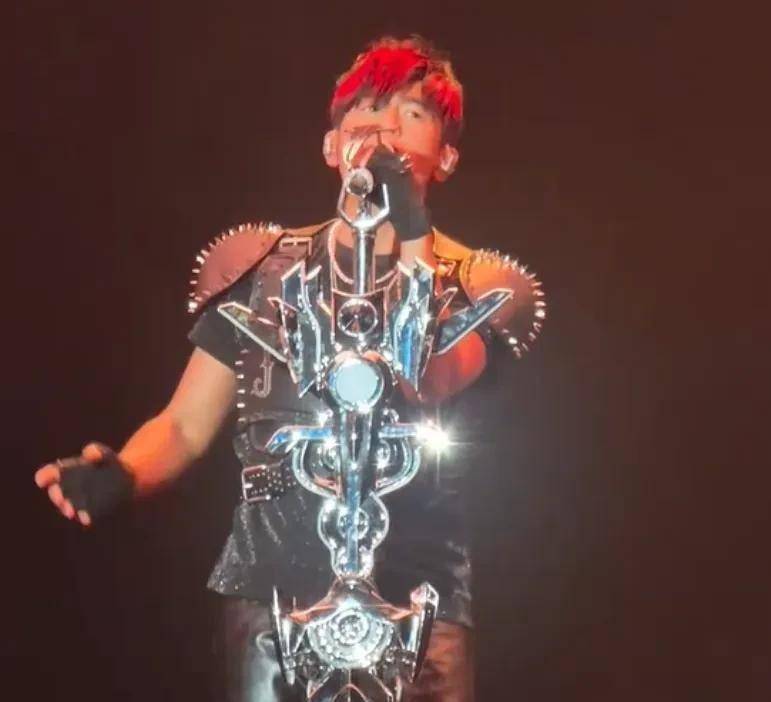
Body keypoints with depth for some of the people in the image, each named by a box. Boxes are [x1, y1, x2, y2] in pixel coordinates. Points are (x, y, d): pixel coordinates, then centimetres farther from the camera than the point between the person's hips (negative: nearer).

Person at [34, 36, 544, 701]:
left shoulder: (474, 281, 5)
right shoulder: (261, 265, 8)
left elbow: (431, 384, -15)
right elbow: (186, 425, 6)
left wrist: (410, 234, -17)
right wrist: (120, 474, -14)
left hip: (415, 601, 0)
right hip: (271, 590, 1)